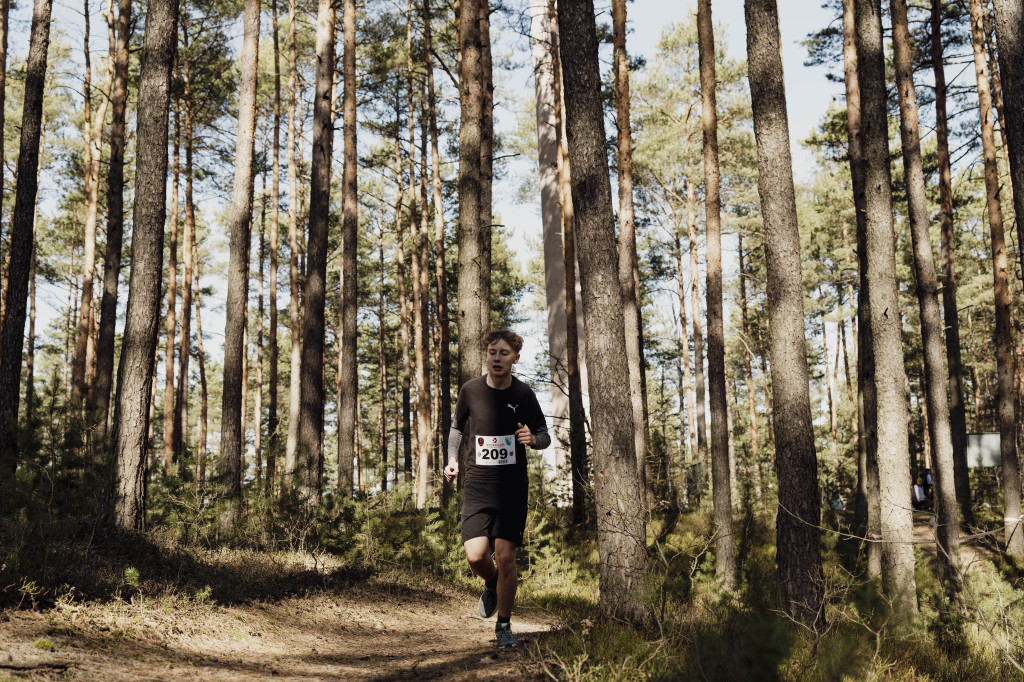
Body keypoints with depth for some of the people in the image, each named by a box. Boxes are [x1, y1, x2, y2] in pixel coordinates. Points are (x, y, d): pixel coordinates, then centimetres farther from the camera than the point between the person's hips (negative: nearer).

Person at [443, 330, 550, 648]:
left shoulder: (523, 394, -3)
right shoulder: (470, 390, 0)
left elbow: (545, 436, 6)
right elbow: (457, 427, 17)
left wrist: (533, 439, -17)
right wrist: (452, 459, 1)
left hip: (512, 487, -1)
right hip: (477, 485, 1)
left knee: (505, 558, -4)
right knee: (475, 556, -12)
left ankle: (504, 625, 16)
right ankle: (492, 585, 25)